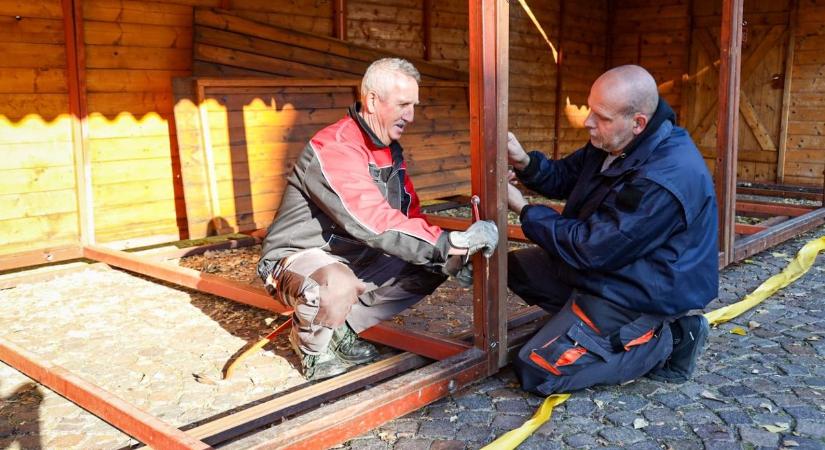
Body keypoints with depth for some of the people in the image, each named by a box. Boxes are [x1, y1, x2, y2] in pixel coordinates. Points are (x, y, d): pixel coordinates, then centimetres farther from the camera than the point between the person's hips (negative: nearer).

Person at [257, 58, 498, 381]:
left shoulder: (391, 151, 3)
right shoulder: (333, 149, -26)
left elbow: (410, 217, 5)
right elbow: (374, 222, -36)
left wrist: (448, 259, -12)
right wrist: (449, 243, -37)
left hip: (352, 260, 9)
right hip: (298, 259, -9)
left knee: (430, 269, 2)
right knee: (338, 285, -40)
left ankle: (341, 328, 8)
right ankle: (313, 348, -6)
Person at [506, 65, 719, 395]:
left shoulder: (664, 181, -32)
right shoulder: (614, 143, -3)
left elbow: (593, 248, -27)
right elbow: (564, 177, 11)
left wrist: (525, 211, -17)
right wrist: (525, 163, -11)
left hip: (641, 292, -9)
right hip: (613, 265, 10)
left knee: (537, 371, -14)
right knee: (516, 267, 11)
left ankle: (663, 341, -4)